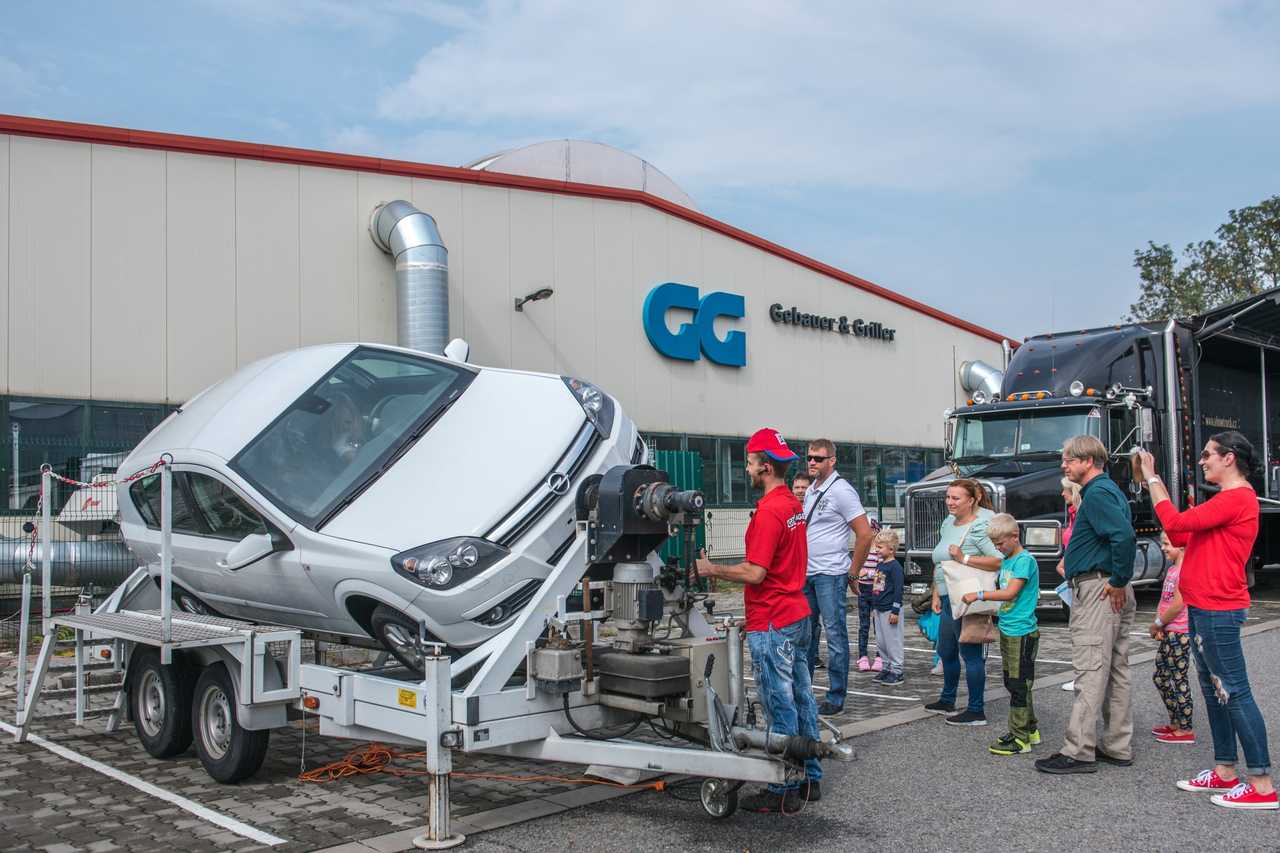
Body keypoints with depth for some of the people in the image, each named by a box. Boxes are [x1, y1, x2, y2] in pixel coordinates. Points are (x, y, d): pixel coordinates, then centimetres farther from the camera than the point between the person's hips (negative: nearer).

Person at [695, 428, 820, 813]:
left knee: (780, 706, -3)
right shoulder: (794, 504, 10)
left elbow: (755, 573, -22)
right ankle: (809, 779, 24)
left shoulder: (769, 511, -20)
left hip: (772, 625, -10)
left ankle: (784, 791, 5)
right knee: (801, 698, 15)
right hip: (797, 614, 10)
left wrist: (711, 570, -10)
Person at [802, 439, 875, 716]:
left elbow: (865, 534, -14)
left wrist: (853, 570, -9)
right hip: (807, 574, 8)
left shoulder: (841, 490, -11)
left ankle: (836, 698, 4)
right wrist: (802, 565, 15)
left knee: (835, 635, -2)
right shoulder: (811, 492, 14)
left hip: (830, 576, -8)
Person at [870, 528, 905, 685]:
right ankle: (886, 669, 23)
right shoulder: (880, 565, 12)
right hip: (879, 610, 9)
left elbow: (898, 589, -17)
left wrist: (895, 611, -19)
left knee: (893, 642, -2)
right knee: (881, 642, 14)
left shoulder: (895, 566, -14)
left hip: (890, 611, -9)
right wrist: (873, 606, 21)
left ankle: (897, 672, 5)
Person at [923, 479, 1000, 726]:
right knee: (946, 652, 20)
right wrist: (936, 594, 15)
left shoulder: (981, 525, -14)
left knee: (970, 654, -3)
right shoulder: (948, 523, 13)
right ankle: (947, 701, 36)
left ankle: (976, 711, 5)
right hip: (948, 599, 9)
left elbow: (998, 560, -24)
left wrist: (964, 558, -25)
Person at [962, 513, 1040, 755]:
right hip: (1007, 630, 9)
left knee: (1019, 684, -5)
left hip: (1022, 632, -9)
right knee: (1012, 683, 15)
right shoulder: (1005, 562, 14)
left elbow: (1010, 593, -20)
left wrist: (979, 595, -18)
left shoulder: (1025, 560, -13)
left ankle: (1020, 738, 1)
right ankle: (1030, 729, 26)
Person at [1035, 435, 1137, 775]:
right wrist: (1120, 582, 18)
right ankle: (1118, 747, 20)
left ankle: (1078, 751, -6)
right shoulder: (1107, 489, 19)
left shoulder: (1097, 494, -15)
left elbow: (1125, 536, -28)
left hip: (1098, 590, -11)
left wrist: (1119, 580, -20)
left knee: (1090, 672, -9)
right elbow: (1123, 535, 24)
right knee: (1116, 671, 13)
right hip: (1113, 592, 11)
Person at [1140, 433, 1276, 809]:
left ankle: (1262, 786, -3)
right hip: (1203, 608, 11)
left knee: (1234, 693, -7)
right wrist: (1154, 482, 13)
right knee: (1214, 690, 14)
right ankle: (1225, 772, 23)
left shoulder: (1237, 498, -15)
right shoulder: (1228, 499, 19)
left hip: (1218, 611, -11)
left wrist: (1152, 479, -11)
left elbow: (1176, 522, -22)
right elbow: (1180, 536, 16)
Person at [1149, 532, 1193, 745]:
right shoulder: (1171, 569, 14)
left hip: (1180, 632, -10)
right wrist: (1158, 626, 2)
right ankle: (1175, 723, 26)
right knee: (1160, 677, 16)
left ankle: (1186, 730, 5)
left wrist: (1157, 624, -11)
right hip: (1168, 633, 10)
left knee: (1179, 680, -3)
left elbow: (1178, 604, -21)